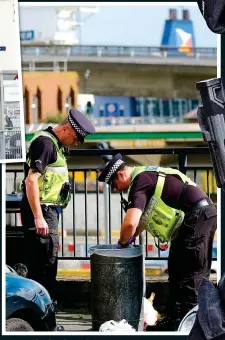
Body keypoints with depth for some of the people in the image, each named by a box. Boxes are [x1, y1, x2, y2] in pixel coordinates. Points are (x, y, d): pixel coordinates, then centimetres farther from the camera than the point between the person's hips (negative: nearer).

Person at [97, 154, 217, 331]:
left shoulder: (140, 182, -16)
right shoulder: (145, 175, 16)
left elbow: (130, 223, -27)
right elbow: (144, 215, 31)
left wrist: (122, 242, -9)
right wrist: (132, 237, 20)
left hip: (197, 217, -11)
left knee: (188, 273, -8)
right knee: (177, 269, 15)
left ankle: (180, 323, -6)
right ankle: (173, 318, 21)